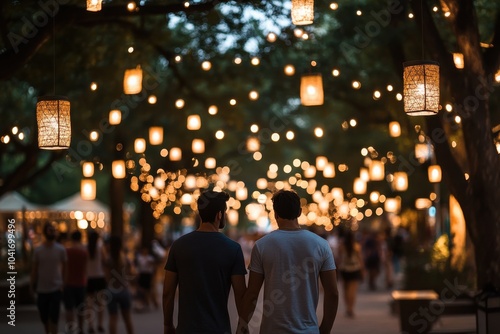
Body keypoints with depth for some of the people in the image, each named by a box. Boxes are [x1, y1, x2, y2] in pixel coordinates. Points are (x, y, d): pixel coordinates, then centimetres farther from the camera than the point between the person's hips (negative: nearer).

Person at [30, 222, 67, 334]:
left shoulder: (61, 249, -2)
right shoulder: (38, 250, 0)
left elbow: (64, 267, 5)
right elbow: (34, 269, 6)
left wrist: (64, 283, 1)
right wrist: (32, 284, 5)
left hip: (56, 288, -2)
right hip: (41, 289, 2)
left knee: (54, 318, -7)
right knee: (44, 317, 11)